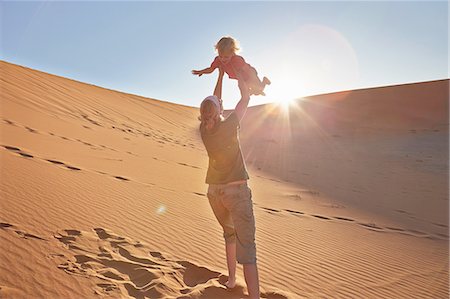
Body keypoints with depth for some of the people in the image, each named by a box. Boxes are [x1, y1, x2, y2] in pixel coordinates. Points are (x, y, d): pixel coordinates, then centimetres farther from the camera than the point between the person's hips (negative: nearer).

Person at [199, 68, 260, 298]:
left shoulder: (203, 129, 0)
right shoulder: (228, 126, -14)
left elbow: (214, 101, 17)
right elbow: (246, 98, -1)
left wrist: (221, 74, 23)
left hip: (214, 191, 6)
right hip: (237, 190, -6)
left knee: (229, 233, 26)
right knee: (246, 246, -9)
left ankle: (231, 278, 36)